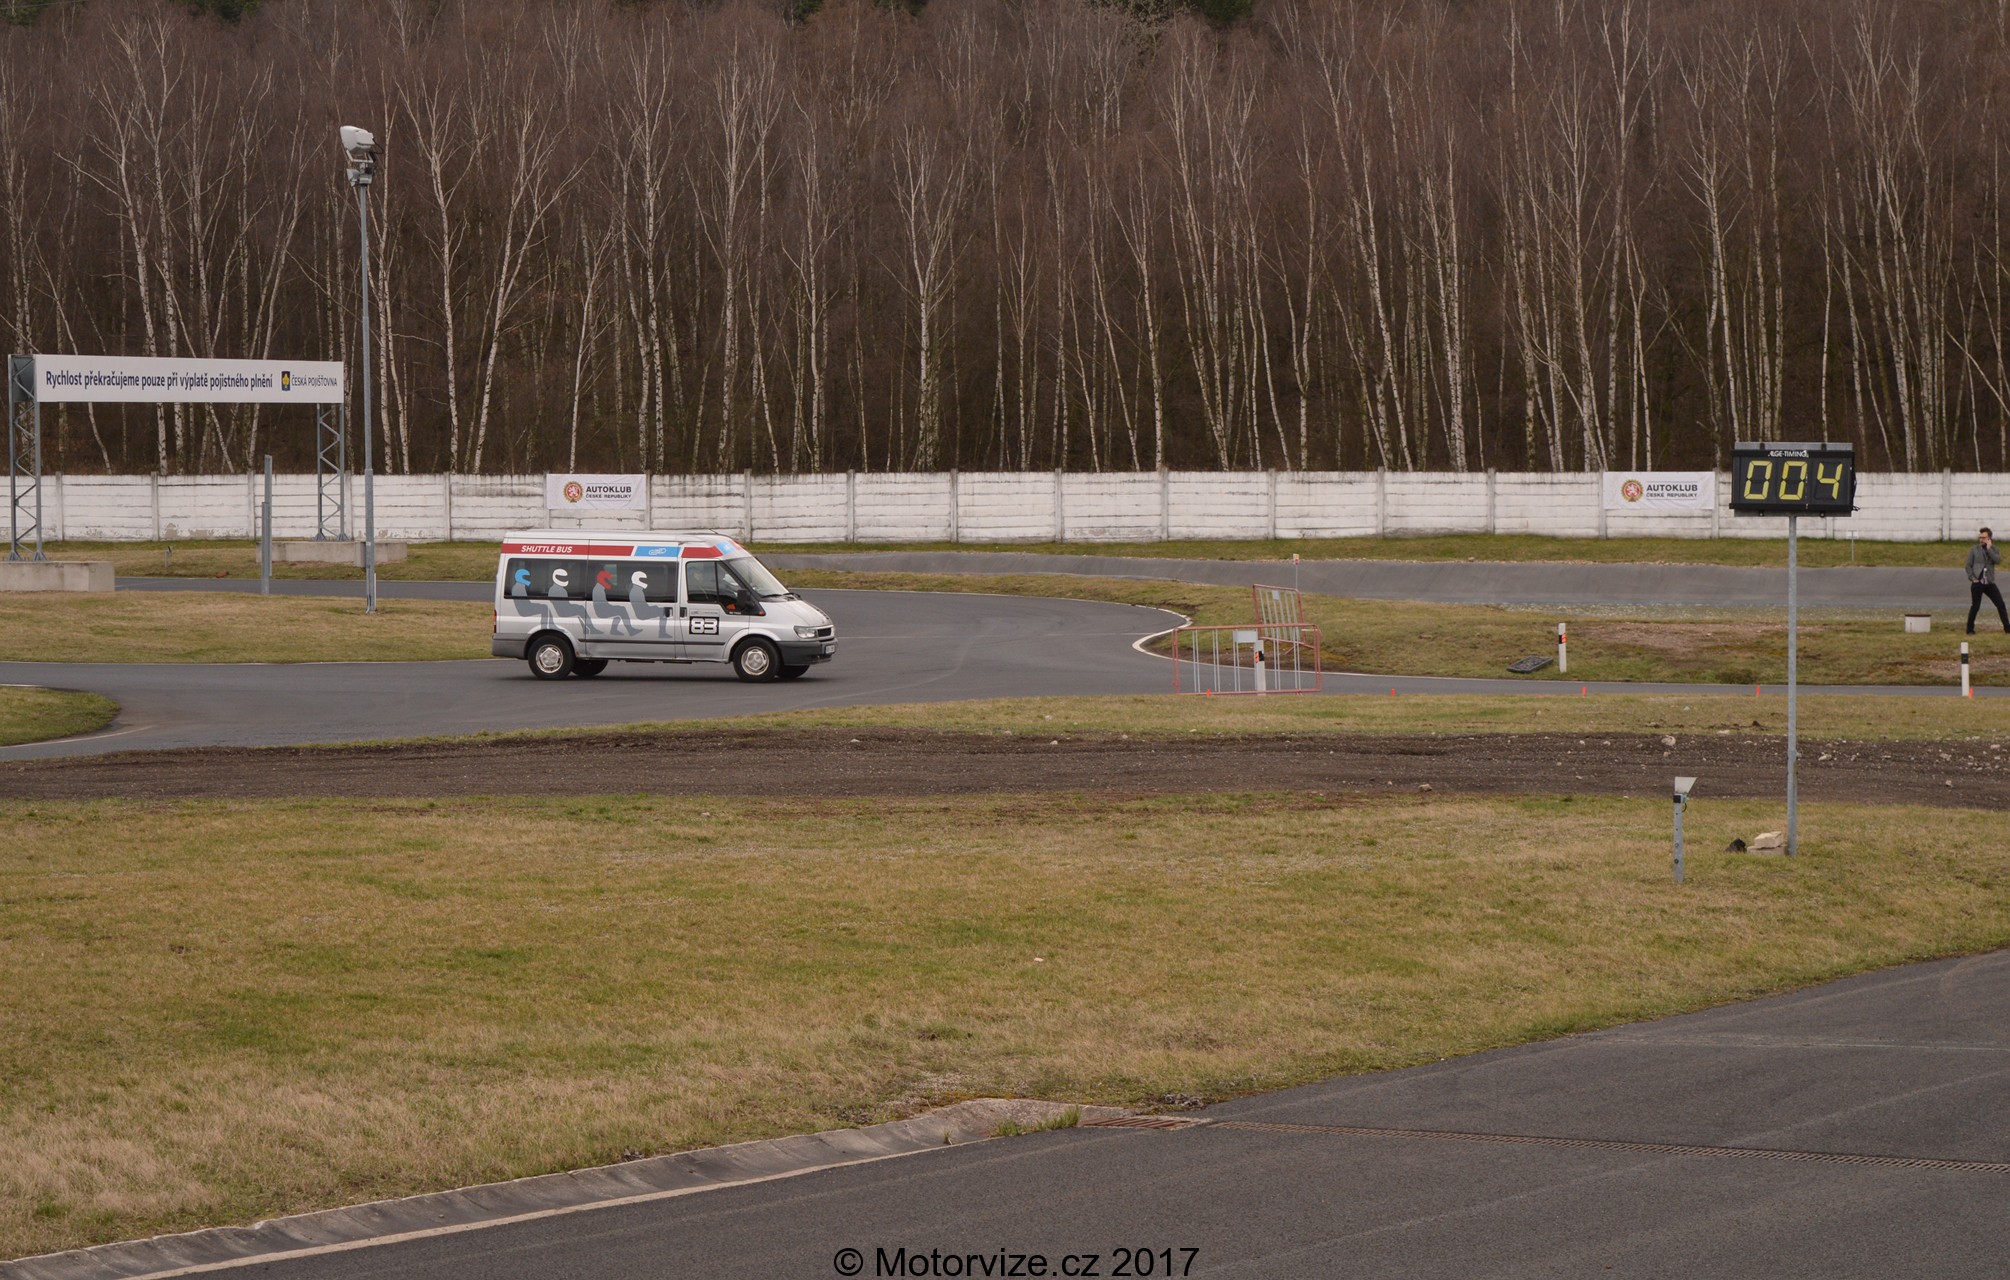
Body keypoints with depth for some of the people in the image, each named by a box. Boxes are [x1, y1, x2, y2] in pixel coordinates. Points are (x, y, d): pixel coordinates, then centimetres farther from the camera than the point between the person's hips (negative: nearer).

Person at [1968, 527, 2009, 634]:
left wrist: (1989, 548, -13)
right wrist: (1972, 578, -7)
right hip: (1977, 583, -2)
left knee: (2001, 604, -2)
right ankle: (1970, 629, 13)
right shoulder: (1974, 550, 2)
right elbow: (1969, 565, 3)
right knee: (1975, 607, 1)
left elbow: (1998, 560, -12)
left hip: (1990, 583, 2)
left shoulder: (1994, 549, 6)